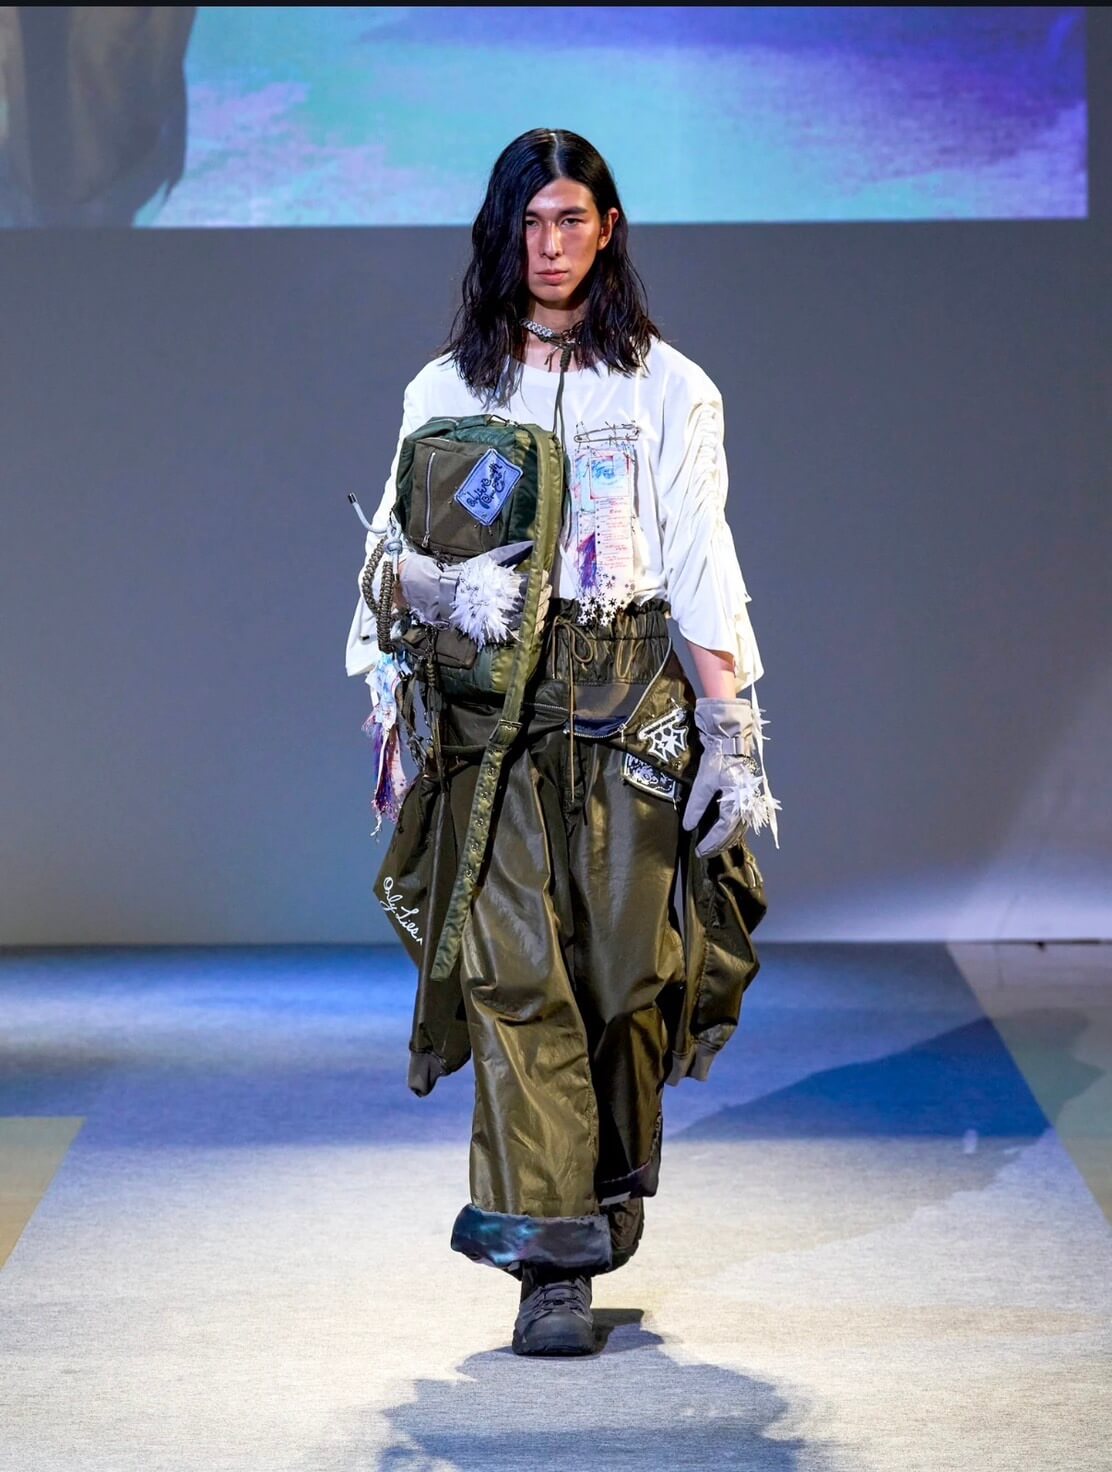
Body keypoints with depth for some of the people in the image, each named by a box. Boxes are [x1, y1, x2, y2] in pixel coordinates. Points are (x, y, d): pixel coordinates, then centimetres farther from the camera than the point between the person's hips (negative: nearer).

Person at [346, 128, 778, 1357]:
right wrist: (392, 713, 0)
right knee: (515, 964, -10)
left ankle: (614, 1186, 23)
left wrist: (732, 732, -3)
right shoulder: (445, 390, 12)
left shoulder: (667, 387, 8)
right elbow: (406, 562, 10)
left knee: (626, 953, -1)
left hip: (633, 686, 0)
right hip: (490, 692, 0)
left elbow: (703, 566, 4)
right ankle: (549, 1261, -10)